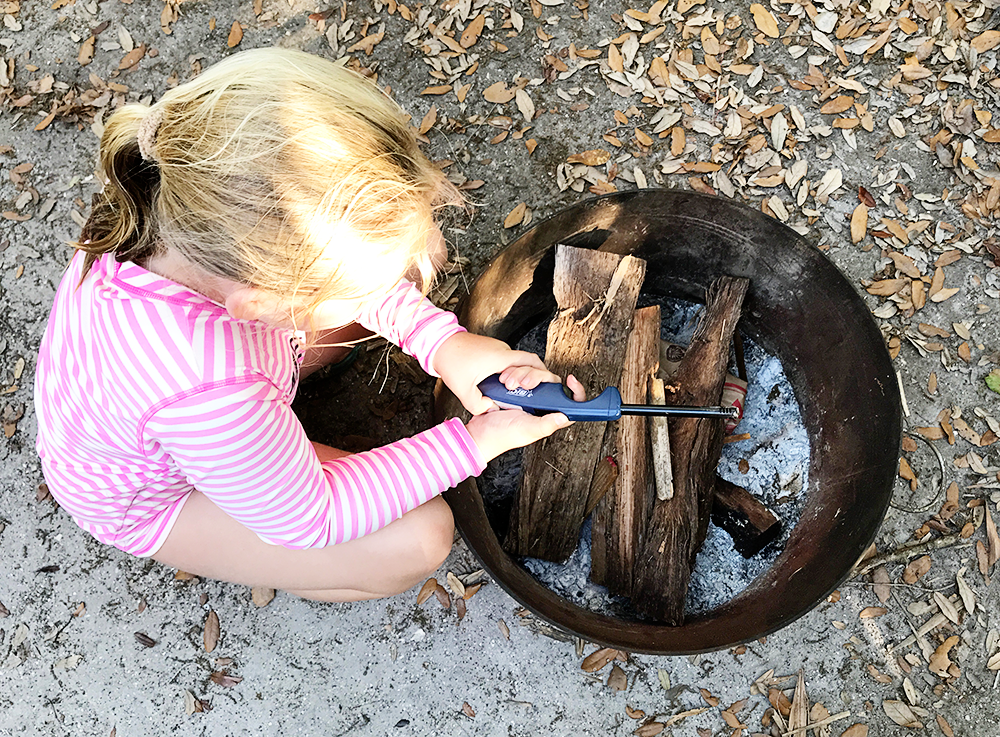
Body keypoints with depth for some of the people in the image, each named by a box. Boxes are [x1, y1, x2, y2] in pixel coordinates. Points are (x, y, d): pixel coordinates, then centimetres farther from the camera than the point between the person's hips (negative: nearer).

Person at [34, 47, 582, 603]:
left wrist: (443, 343, -22)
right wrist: (477, 442, -26)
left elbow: (331, 260, -10)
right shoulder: (214, 402, -49)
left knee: (414, 252, -4)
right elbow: (309, 518, -28)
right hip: (159, 503, -5)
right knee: (418, 540, -14)